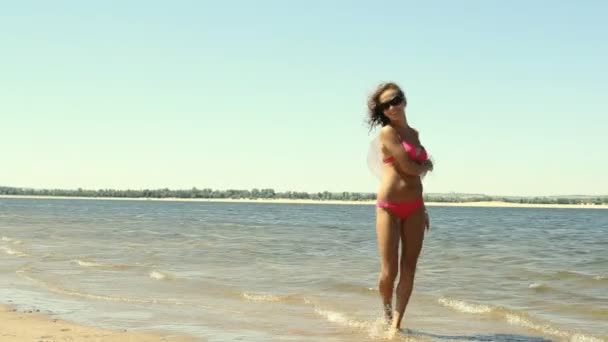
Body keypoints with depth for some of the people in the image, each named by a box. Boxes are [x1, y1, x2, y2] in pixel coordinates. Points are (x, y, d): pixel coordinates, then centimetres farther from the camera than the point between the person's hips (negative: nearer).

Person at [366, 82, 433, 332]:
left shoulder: (413, 133, 15)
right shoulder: (387, 132, -7)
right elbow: (410, 168, -13)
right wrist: (428, 165, 7)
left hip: (414, 207, 6)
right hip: (389, 207, -6)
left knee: (408, 270, 2)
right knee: (389, 272, -3)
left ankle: (396, 324, 10)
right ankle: (387, 309, 26)